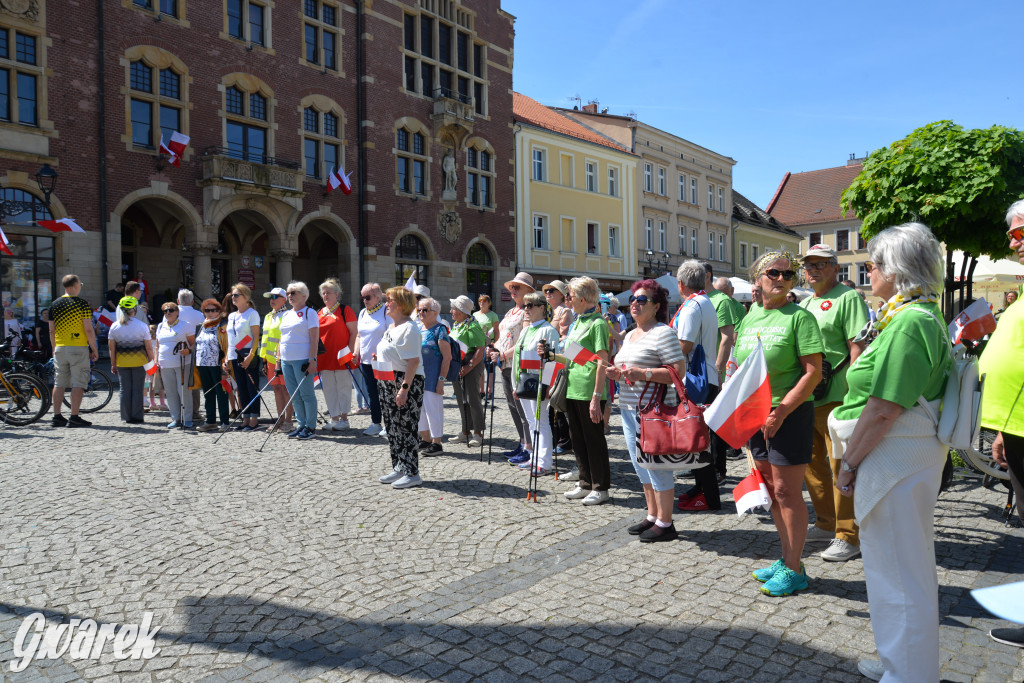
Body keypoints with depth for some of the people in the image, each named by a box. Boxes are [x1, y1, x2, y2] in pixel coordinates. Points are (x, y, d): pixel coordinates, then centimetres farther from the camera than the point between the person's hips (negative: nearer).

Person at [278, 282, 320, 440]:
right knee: (294, 396, 10)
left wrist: (312, 360, -18)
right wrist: (278, 359, 17)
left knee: (306, 394, -3)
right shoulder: (286, 314, 18)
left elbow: (314, 338, -11)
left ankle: (311, 427, 4)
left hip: (302, 359, -7)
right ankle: (301, 425, 19)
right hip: (286, 360, 7)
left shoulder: (309, 312, -4)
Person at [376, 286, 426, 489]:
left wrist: (404, 388, -26)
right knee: (392, 427, 14)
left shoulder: (408, 328, -15)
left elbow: (413, 361, -22)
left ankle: (412, 473, 5)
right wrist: (379, 357, 7)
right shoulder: (391, 327, 15)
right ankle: (399, 469, 26)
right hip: (388, 382, 10)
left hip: (406, 381, -10)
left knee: (406, 427, -4)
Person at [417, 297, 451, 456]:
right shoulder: (418, 329, 12)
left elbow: (447, 357, -14)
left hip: (432, 379, -8)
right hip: (418, 377, 8)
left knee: (433, 408, -3)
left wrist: (441, 380, -19)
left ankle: (437, 443, 9)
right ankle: (425, 440, 28)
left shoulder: (439, 330, -10)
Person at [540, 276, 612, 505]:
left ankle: (601, 488, 14)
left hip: (589, 392, -9)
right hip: (573, 389, 9)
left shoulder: (597, 323, -12)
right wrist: (552, 356, 5)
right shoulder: (578, 321, 15)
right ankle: (585, 483, 27)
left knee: (594, 439, 1)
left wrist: (596, 397, -21)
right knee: (578, 439, 15)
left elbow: (602, 362, -17)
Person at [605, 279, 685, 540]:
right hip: (629, 409, 9)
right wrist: (616, 373, 6)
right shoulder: (629, 335, 18)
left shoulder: (663, 333, -10)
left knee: (657, 465, -2)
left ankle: (665, 523, 10)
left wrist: (644, 374, -25)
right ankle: (652, 516, 28)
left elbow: (679, 371, -17)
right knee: (641, 466, 15)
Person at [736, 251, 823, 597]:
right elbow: (739, 369, 18)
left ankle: (794, 570, 13)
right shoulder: (749, 318, 12)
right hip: (755, 416, 7)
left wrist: (781, 411, -20)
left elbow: (813, 372, -14)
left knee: (787, 492, -1)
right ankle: (786, 558, 29)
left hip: (790, 414, -7)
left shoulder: (799, 316, -8)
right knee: (771, 490, 14)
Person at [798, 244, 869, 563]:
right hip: (804, 397, 9)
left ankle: (848, 536, 9)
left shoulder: (848, 298, -6)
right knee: (811, 462, 16)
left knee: (840, 466, -3)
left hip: (835, 397, -9)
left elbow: (858, 347, -15)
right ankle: (826, 523, 31)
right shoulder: (804, 303, 19)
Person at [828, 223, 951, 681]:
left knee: (898, 571, 3)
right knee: (904, 565, 22)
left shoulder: (909, 322, -20)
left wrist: (849, 462, -14)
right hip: (905, 454, 11)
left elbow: (884, 409, -24)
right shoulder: (924, 316, 13)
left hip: (896, 456, -11)